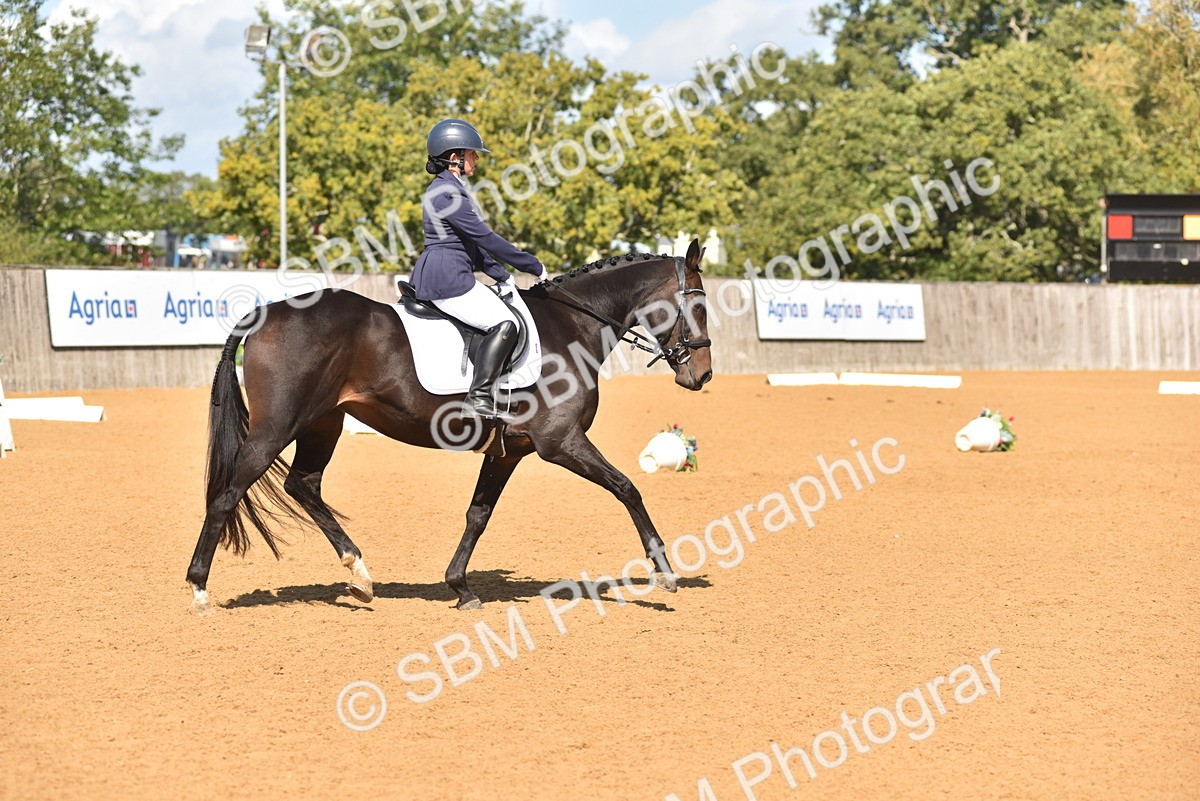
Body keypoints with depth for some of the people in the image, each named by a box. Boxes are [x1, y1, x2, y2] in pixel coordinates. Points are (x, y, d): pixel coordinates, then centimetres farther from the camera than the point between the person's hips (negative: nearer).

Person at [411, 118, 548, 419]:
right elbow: (485, 238, -16)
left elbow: (473, 243, 23)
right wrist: (535, 266, -10)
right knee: (505, 323, -18)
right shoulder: (447, 193, -15)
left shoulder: (448, 189, 19)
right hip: (447, 279, -11)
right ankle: (480, 398, -23)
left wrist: (502, 277, 17)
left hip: (439, 278, 11)